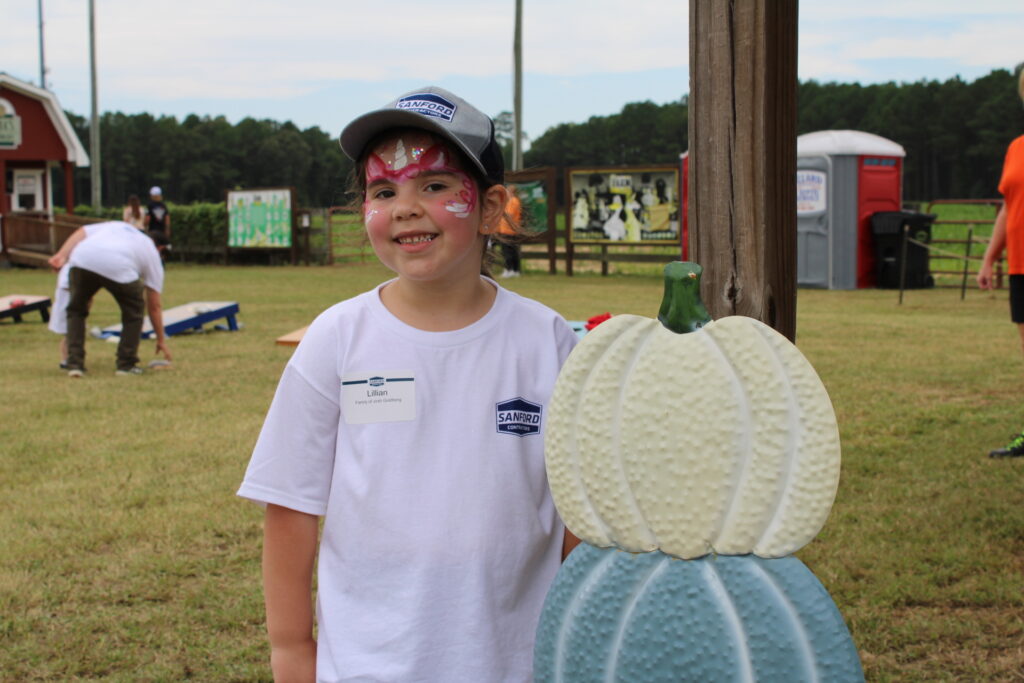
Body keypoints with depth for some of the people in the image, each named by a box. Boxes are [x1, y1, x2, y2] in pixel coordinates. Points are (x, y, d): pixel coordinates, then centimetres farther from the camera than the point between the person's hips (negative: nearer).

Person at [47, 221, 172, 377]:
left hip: (81, 260, 2)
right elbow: (154, 307, 31)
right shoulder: (152, 253, 31)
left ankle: (74, 364, 18)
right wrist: (161, 340, 38)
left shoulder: (117, 225, 40)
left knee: (76, 311, 24)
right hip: (118, 269, -2)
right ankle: (126, 365, 22)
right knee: (133, 311, 24)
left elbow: (81, 232, 21)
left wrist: (62, 255, 12)